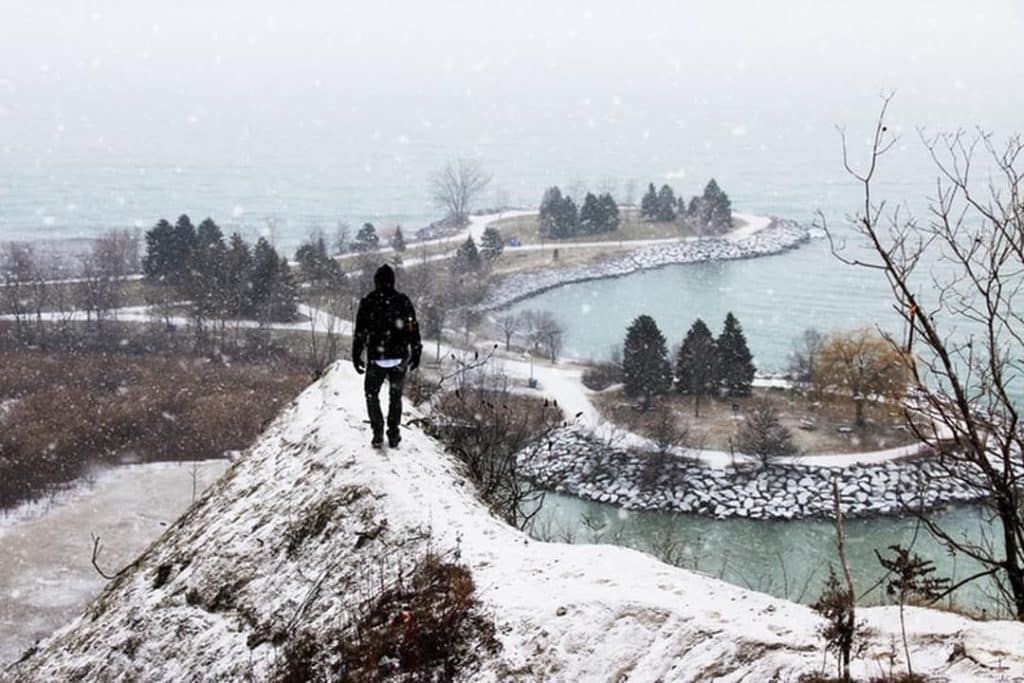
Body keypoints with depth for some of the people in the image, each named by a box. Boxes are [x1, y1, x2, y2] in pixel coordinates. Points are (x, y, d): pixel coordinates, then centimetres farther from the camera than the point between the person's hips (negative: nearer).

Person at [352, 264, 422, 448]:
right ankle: (393, 434, 15)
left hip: (376, 358, -1)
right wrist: (416, 354, 10)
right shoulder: (403, 301, -2)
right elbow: (413, 330, 1)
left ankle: (378, 434, 6)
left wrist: (356, 356, 4)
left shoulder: (368, 302, -5)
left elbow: (360, 332, -3)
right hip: (399, 357, 1)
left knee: (372, 395, 15)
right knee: (395, 396, 17)